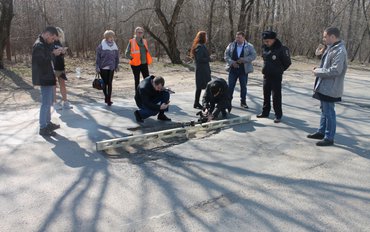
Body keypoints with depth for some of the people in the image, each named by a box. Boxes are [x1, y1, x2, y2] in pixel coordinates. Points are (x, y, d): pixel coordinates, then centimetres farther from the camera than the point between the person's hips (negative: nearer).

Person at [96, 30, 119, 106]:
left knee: (110, 83, 2)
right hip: (103, 67, -3)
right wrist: (97, 67, -9)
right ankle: (106, 98, 19)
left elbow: (117, 57, 13)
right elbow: (98, 56, -6)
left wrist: (116, 66, 12)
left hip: (111, 67, 3)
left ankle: (109, 99, 6)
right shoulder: (101, 46, -6)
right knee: (105, 83, 4)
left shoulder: (114, 46, 7)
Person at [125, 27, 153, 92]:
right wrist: (132, 58, -16)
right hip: (135, 64, -4)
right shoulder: (132, 42, -5)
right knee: (137, 80, 5)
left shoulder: (145, 41, 10)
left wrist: (148, 60, 10)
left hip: (144, 64, 4)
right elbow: (127, 54, -4)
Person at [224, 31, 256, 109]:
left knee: (243, 86, 6)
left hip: (244, 70, -1)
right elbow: (226, 55, 2)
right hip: (233, 69, 1)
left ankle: (243, 102, 18)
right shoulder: (231, 45, 6)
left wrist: (244, 59, -19)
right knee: (230, 86, 4)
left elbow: (253, 55, -6)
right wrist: (231, 62, -14)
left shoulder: (249, 46, 1)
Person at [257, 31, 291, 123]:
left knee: (276, 96, -4)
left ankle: (278, 115, 4)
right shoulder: (264, 48, 3)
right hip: (266, 75, 6)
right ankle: (265, 112, 27)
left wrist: (280, 70, 3)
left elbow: (287, 62, -7)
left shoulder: (281, 49, -16)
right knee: (266, 95, 14)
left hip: (276, 76, -6)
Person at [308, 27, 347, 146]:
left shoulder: (339, 51, -20)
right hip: (324, 86, 10)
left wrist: (318, 72, -16)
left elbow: (335, 70, -25)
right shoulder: (331, 48, 12)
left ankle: (329, 138, 7)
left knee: (329, 112, -2)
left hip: (330, 88, -10)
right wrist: (319, 69, 4)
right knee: (324, 110, 19)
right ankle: (321, 132, 32)